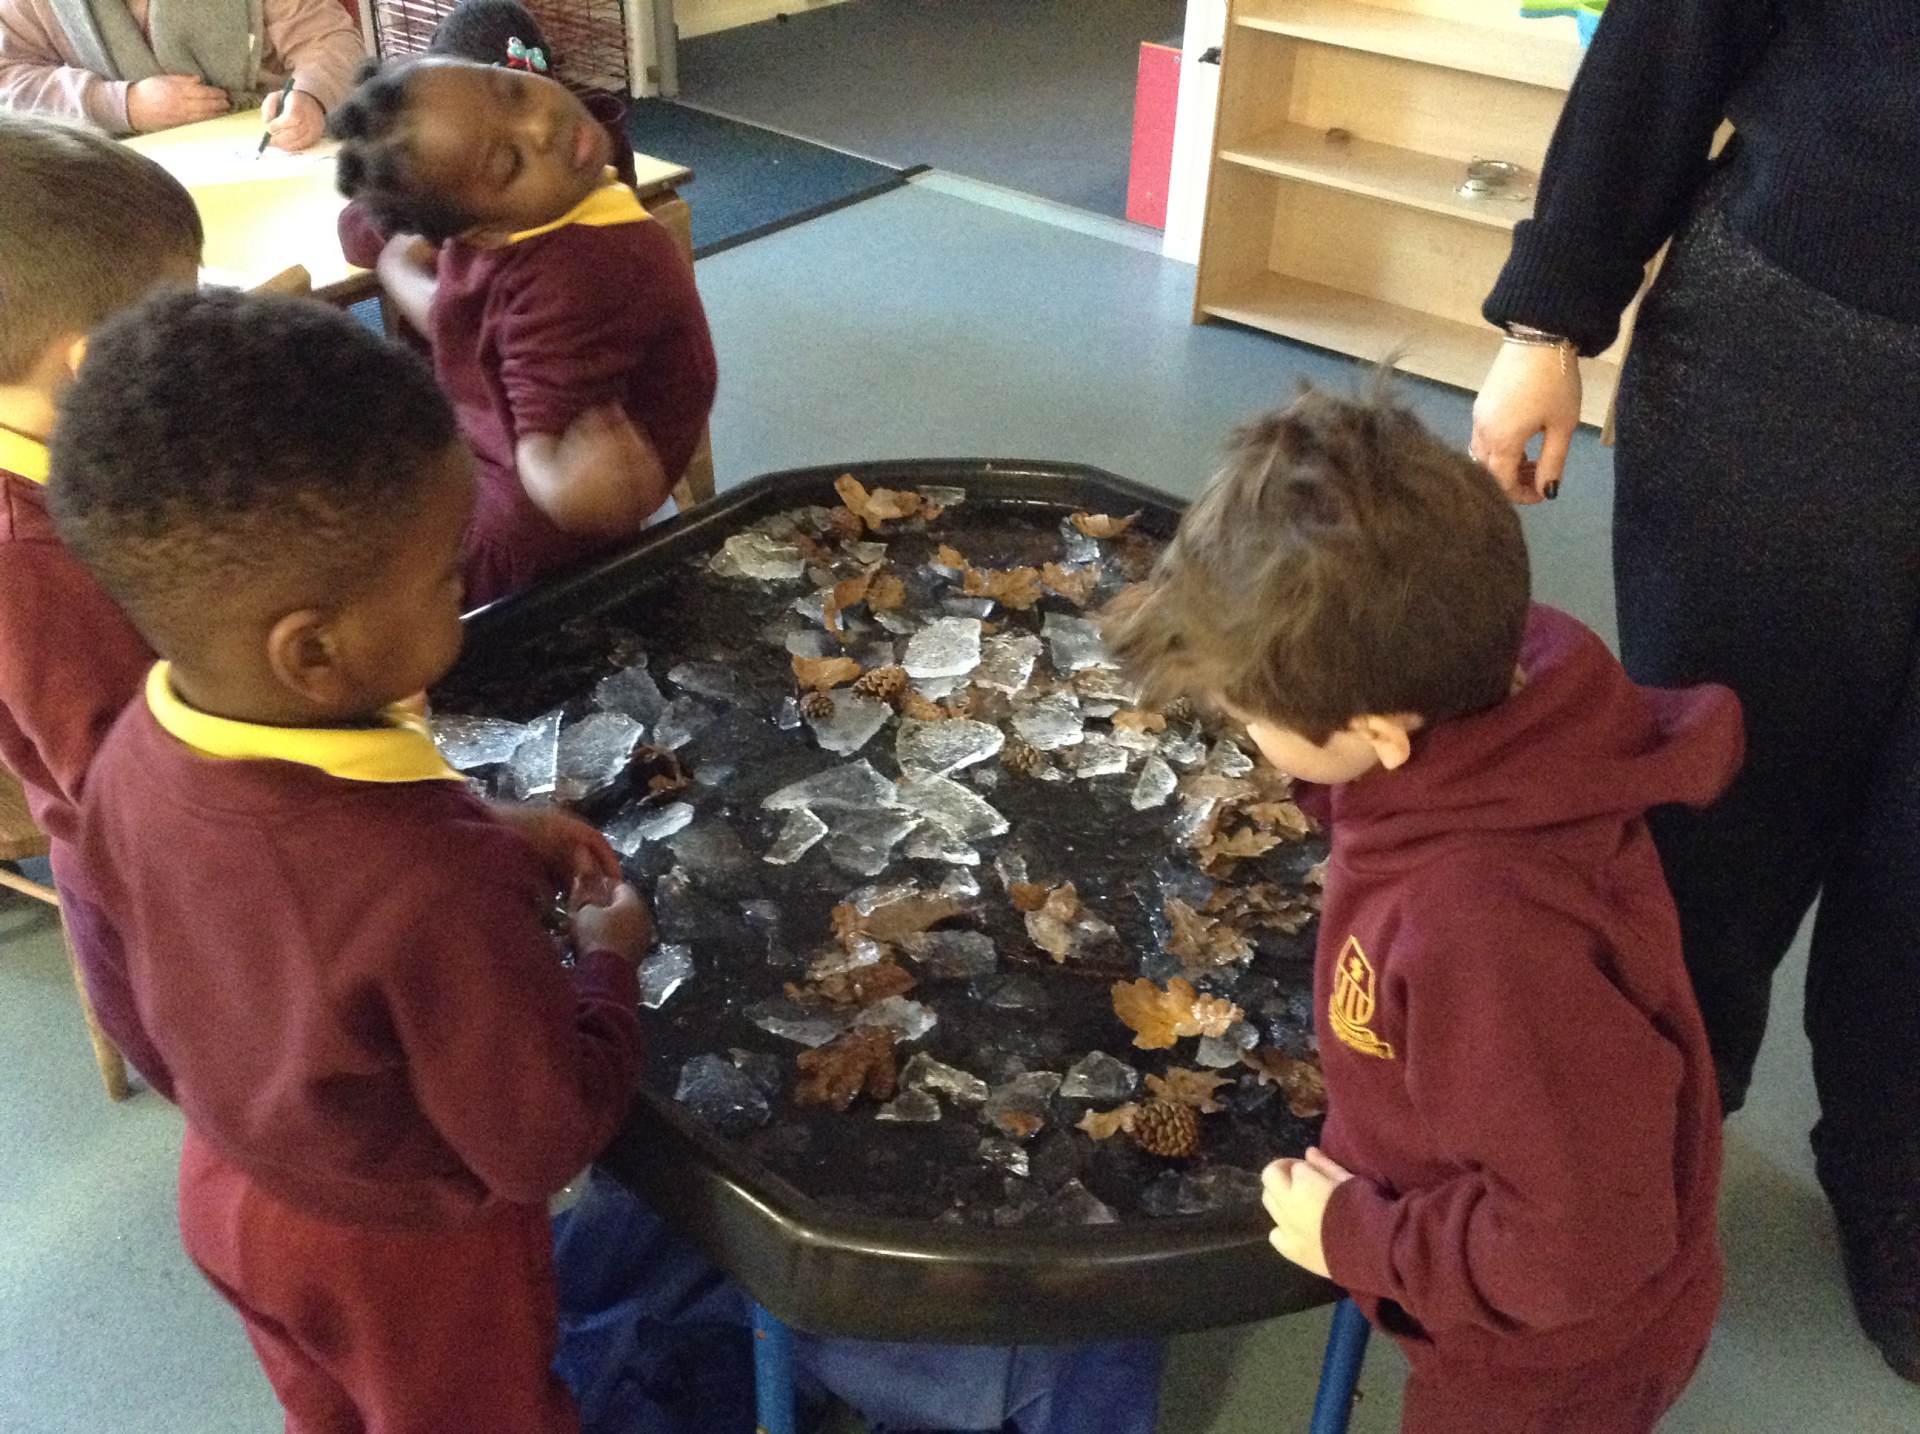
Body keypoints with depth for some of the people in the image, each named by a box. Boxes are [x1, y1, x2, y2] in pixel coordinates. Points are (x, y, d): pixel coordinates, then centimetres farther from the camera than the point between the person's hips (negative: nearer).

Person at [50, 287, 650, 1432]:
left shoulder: (133, 759, -21)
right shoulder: (435, 883, -44)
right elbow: (543, 1145, -29)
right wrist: (607, 961, -14)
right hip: (411, 1254, -5)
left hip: (230, 1184, 6)